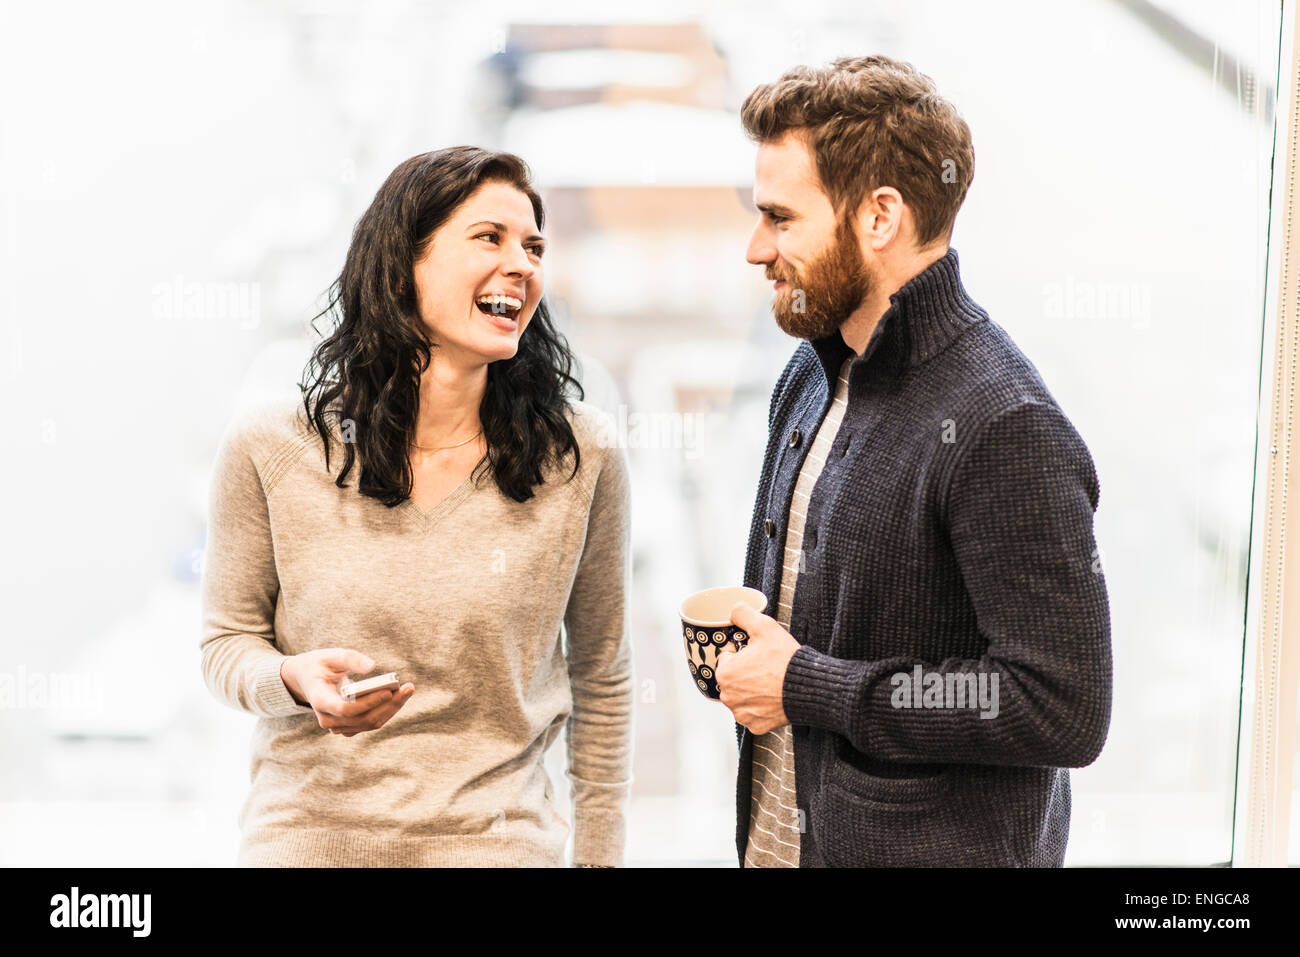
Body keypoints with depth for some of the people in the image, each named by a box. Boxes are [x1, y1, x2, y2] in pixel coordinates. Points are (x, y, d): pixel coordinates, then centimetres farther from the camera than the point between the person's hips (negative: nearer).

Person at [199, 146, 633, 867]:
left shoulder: (580, 456, -8)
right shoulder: (266, 450, -9)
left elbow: (601, 680, 2)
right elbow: (228, 644, 2)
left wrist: (599, 856, 5)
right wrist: (298, 680, -20)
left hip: (493, 837, 0)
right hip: (304, 835, 0)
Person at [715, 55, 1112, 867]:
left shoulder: (1005, 431, -22)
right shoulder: (811, 375, 5)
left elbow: (1064, 709, -26)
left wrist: (805, 685, -20)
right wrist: (740, 641, 0)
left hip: (941, 850, -8)